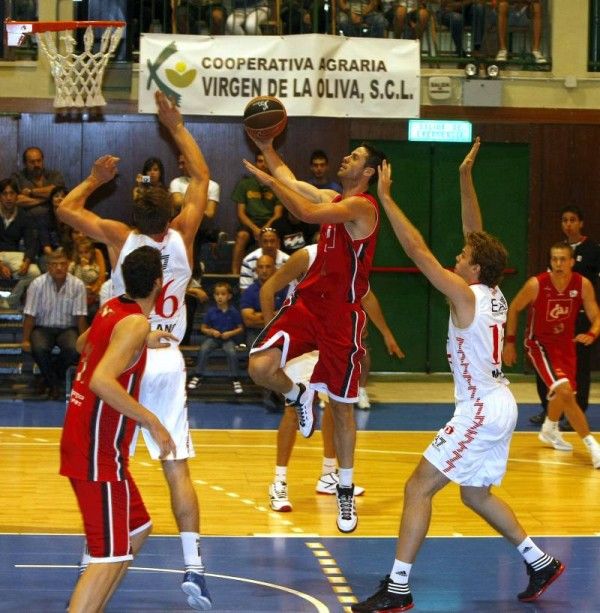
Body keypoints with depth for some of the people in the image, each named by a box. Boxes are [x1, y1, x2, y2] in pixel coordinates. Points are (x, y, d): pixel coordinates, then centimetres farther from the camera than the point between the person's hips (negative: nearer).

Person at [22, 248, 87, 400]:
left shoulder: (77, 285, -6)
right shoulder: (38, 284, -8)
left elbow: (80, 316, -5)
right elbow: (30, 315, -6)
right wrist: (25, 340, -12)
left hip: (67, 328, 1)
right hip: (43, 328, -1)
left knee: (74, 349, -31)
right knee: (39, 348, -33)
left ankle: (49, 377, -2)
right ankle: (54, 383, -4)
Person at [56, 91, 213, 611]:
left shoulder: (120, 238, -8)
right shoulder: (182, 237, -2)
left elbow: (66, 209, 5)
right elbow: (202, 177, 13)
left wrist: (95, 179, 20)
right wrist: (176, 126, 19)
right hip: (169, 362, 2)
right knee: (178, 470, 0)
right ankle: (193, 566, -9)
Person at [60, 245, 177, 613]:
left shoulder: (112, 309, 9)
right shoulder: (136, 324, -18)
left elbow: (83, 345, 31)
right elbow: (101, 382, -31)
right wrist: (152, 421, -26)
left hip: (81, 437, 10)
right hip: (98, 449, -10)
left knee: (138, 529, 22)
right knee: (111, 556, -11)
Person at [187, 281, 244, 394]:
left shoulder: (234, 312, -4)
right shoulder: (211, 312, -1)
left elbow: (240, 328, 3)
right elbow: (203, 328, 7)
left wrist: (230, 333, -13)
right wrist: (211, 331, -13)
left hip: (228, 338, -1)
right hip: (213, 338, 1)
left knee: (231, 352, -32)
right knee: (203, 349, -28)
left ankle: (235, 380, -16)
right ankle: (197, 376, -13)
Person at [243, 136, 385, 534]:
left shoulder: (362, 206, -14)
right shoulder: (334, 199, 12)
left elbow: (308, 214, -28)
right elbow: (290, 180, 23)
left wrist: (269, 180, -23)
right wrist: (267, 148, 13)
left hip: (342, 313, -7)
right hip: (308, 302, 7)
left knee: (342, 406, 3)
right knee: (260, 367, -15)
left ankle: (346, 491, 15)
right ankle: (299, 397, 18)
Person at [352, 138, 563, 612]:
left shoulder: (465, 296, -16)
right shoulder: (493, 294, 6)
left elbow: (417, 249, -18)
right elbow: (477, 235, 15)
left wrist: (385, 198, -13)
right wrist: (466, 179, 12)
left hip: (480, 412, -9)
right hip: (499, 407, 9)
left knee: (419, 488, -7)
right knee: (476, 493, 24)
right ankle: (541, 563, 27)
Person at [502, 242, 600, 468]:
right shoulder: (536, 284, -23)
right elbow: (514, 308, -6)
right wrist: (509, 342, -3)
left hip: (565, 343, 5)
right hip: (540, 344, -5)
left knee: (562, 393, 23)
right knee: (565, 391, -23)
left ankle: (549, 430, 53)